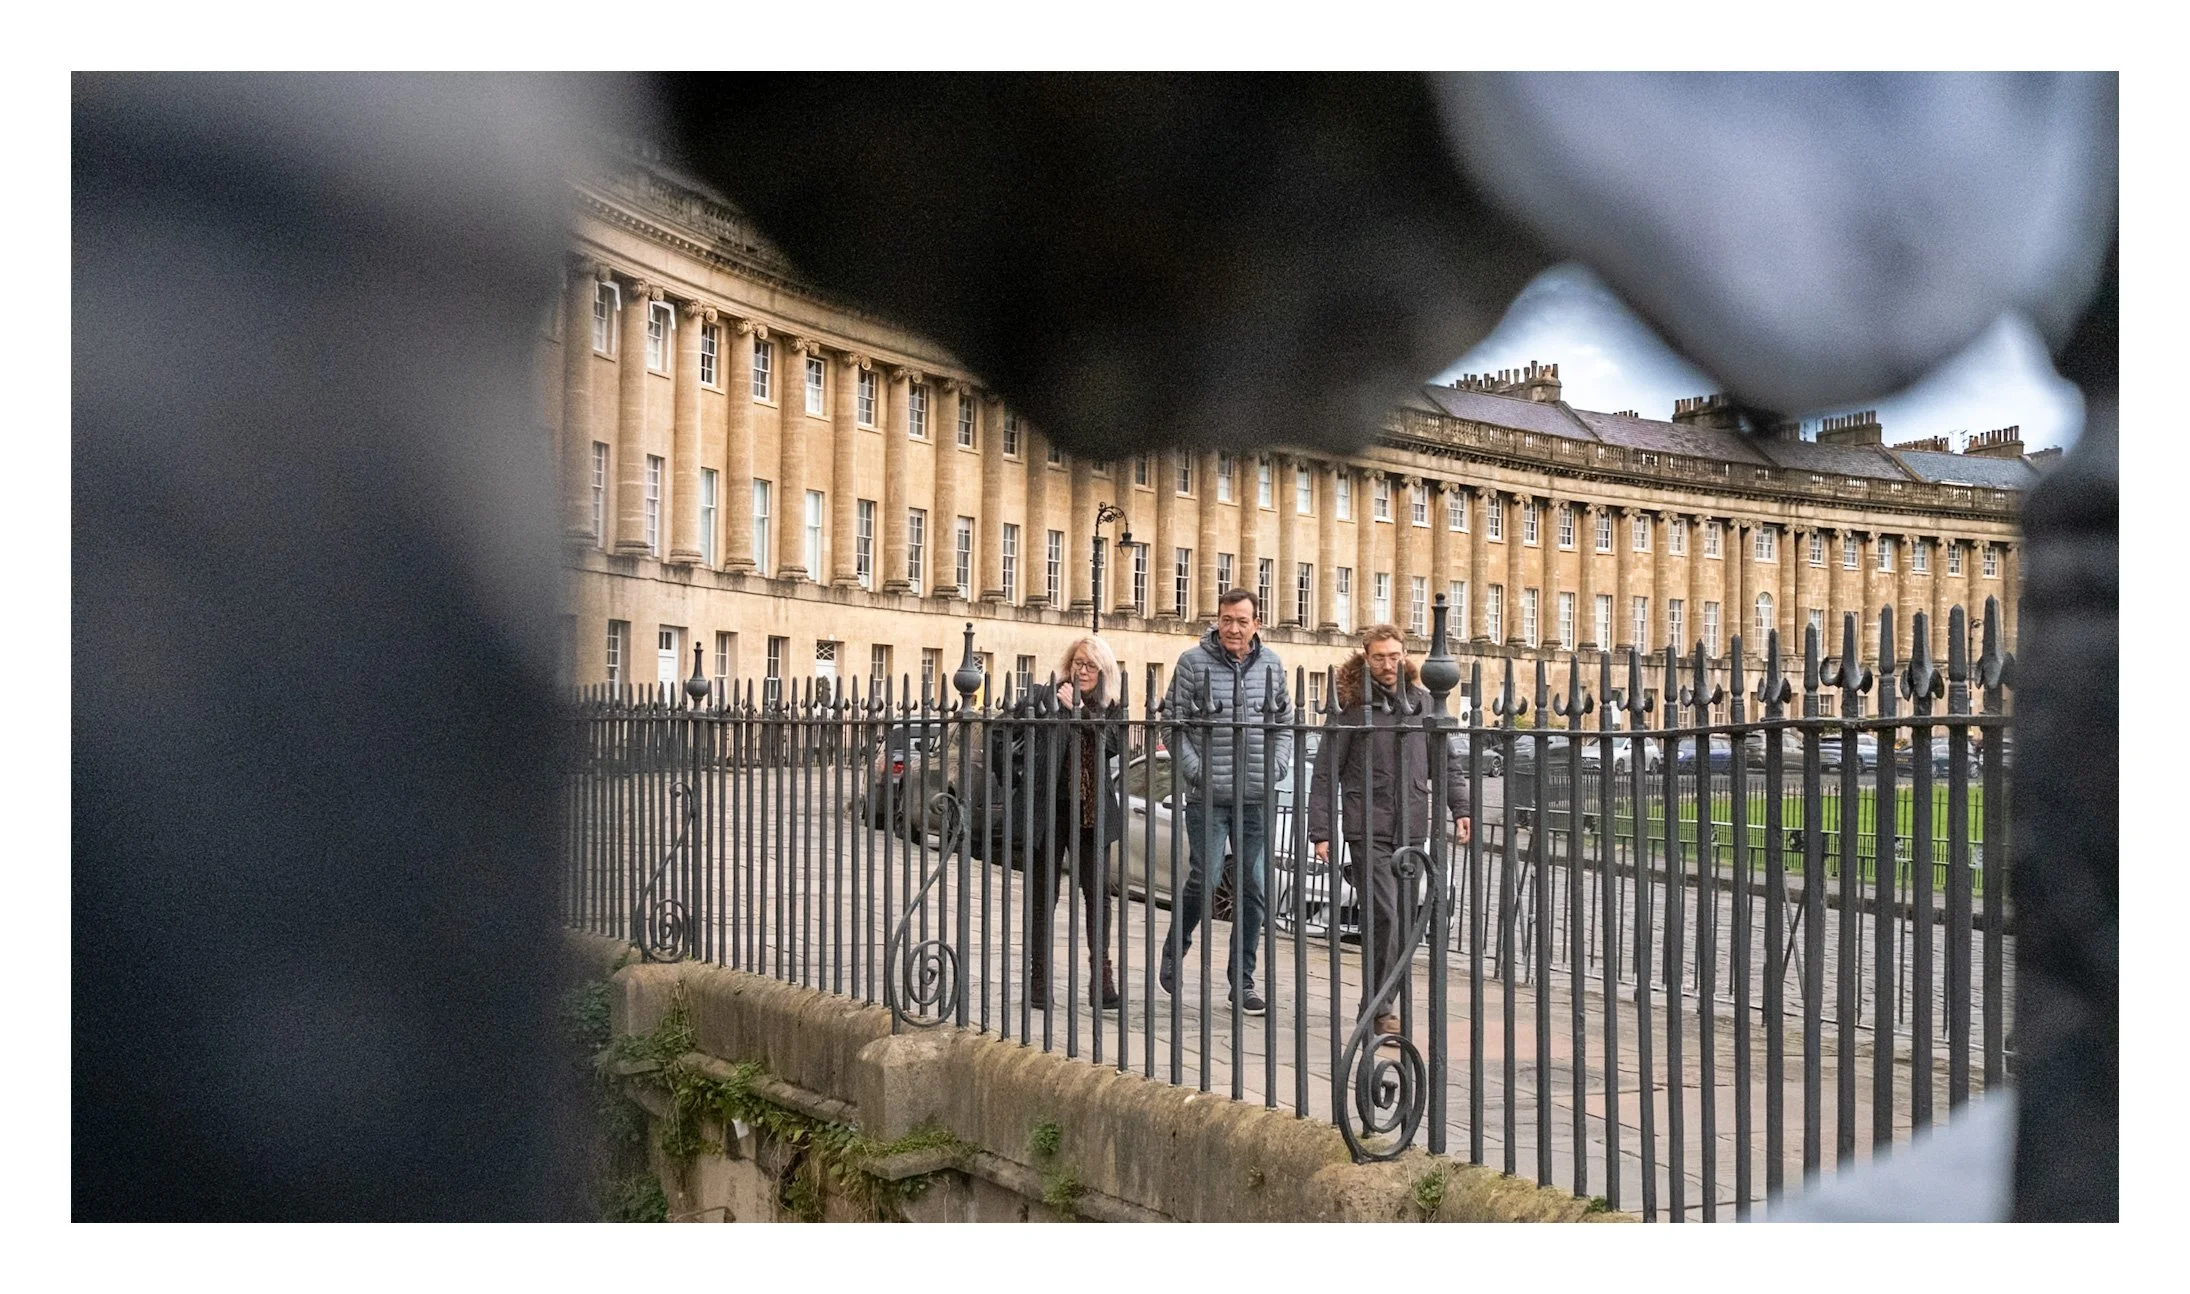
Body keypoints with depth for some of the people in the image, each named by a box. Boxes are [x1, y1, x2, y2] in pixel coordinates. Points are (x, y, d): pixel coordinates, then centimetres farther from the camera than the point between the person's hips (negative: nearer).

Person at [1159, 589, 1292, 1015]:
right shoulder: (1193, 661, -2)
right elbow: (1173, 722, -2)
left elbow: (1283, 723, 17)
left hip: (1257, 797, 4)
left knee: (1253, 889, 6)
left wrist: (1277, 766, 2)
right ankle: (1173, 957, 19)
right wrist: (1194, 770, -11)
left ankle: (1243, 982, 15)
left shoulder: (1272, 665, 10)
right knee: (1203, 880, -6)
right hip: (1208, 796, -4)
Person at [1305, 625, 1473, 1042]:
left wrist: (1461, 808, 3)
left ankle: (1381, 1003, 23)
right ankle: (1378, 1009, -2)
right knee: (1385, 916, -12)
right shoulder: (1350, 705, -2)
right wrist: (1320, 832, -6)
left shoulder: (1421, 701, 9)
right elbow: (1325, 773, -1)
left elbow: (1446, 760, 16)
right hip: (1368, 829, -4)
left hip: (1412, 829, 4)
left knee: (1404, 921, 9)